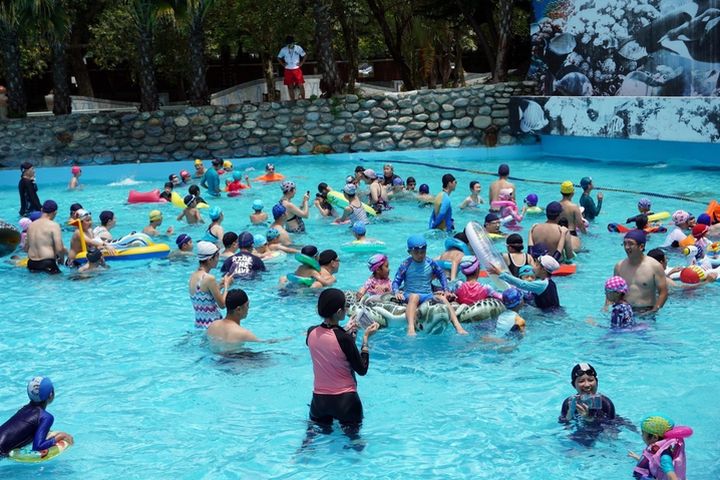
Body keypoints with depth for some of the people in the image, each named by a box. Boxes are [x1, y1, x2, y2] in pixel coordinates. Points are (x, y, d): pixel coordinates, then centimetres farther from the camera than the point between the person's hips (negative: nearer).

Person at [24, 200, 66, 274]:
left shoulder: (31, 225, 13)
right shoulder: (53, 225, -7)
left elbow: (26, 248, 19)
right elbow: (59, 249, -13)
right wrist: (62, 257, 7)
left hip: (31, 265, 7)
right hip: (47, 265, -7)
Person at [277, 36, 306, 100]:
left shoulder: (298, 48, -3)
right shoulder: (283, 50, -1)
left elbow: (304, 56, 6)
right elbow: (279, 58, 12)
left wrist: (301, 63, -4)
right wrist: (283, 64, -1)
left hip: (297, 69, -1)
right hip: (288, 70, 1)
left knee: (300, 85, -6)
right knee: (290, 86, 4)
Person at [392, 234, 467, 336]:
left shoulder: (431, 263, 8)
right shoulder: (406, 265, 0)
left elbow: (441, 274, 23)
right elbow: (396, 281, 1)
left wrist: (446, 290, 13)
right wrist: (396, 292, -20)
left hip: (428, 295, 3)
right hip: (409, 295, -3)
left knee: (442, 298, -29)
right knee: (414, 296, -41)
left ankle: (458, 327, -40)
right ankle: (411, 328, -60)